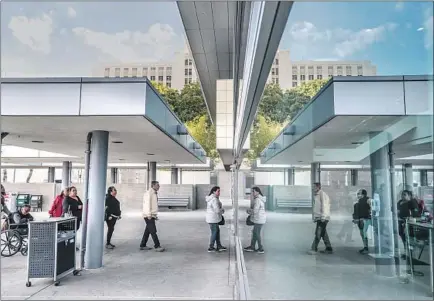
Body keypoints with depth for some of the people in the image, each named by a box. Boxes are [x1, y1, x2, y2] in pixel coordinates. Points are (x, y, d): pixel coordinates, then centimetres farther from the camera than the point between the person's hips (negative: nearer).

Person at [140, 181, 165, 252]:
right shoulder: (149, 193, -12)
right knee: (153, 231, -9)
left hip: (152, 215, 9)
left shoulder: (155, 193, 17)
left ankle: (142, 245, 19)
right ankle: (157, 246, -8)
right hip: (148, 216, -9)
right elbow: (147, 204, -18)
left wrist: (156, 215, 19)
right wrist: (149, 215, -21)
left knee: (148, 231, 12)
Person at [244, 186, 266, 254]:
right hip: (259, 219, 10)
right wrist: (250, 210, 7)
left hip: (259, 219, -10)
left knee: (257, 233, 3)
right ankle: (252, 247, 27)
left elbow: (255, 211, -23)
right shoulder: (260, 199, 11)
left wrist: (249, 211, -3)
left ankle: (261, 249, 13)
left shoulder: (257, 200, -20)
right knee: (254, 232, 17)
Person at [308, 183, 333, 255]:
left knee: (318, 233, -9)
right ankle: (329, 249, 17)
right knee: (323, 233, 11)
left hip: (322, 218, -10)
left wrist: (323, 217, -21)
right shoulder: (317, 195, 19)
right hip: (319, 218, 10)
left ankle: (314, 249, -8)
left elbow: (324, 206, -17)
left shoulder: (322, 194, -10)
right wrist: (315, 217, 17)